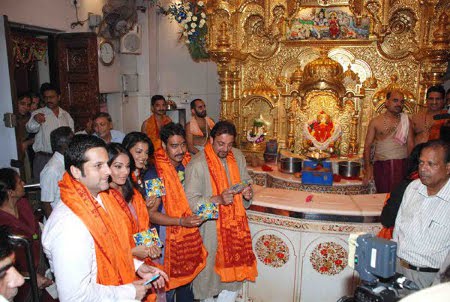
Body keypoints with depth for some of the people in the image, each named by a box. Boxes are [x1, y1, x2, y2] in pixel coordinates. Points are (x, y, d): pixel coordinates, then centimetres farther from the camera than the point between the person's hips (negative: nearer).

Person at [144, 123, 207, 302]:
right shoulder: (154, 174, -17)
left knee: (187, 280, 21)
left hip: (190, 238, 6)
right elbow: (151, 214, -16)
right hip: (168, 239, -5)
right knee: (168, 287, 9)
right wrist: (181, 221, -24)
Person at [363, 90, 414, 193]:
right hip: (381, 165, -1)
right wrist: (368, 168, -5)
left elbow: (410, 145, 7)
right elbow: (367, 146, 3)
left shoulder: (406, 120, 8)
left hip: (401, 165, 1)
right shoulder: (375, 121, 5)